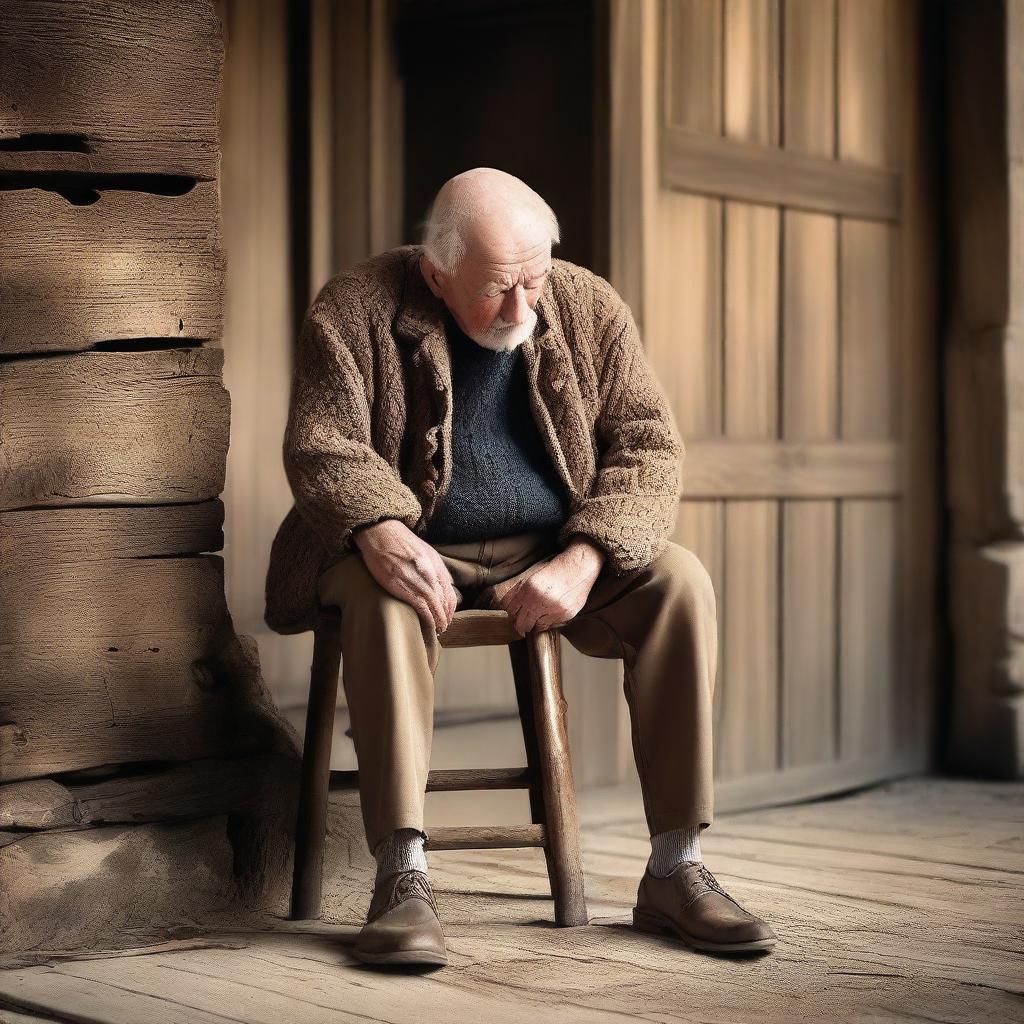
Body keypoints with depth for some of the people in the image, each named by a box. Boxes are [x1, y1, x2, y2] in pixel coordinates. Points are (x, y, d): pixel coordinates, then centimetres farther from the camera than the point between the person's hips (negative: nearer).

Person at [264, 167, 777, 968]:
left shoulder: (591, 308, -2)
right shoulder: (355, 311, -8)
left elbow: (650, 450, -5)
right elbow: (322, 447, -14)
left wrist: (583, 560, -23)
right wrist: (380, 531, -37)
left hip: (553, 558, 3)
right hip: (418, 551, -2)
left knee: (679, 579, -23)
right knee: (382, 592, -36)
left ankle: (675, 870, -20)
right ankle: (402, 876, -37)